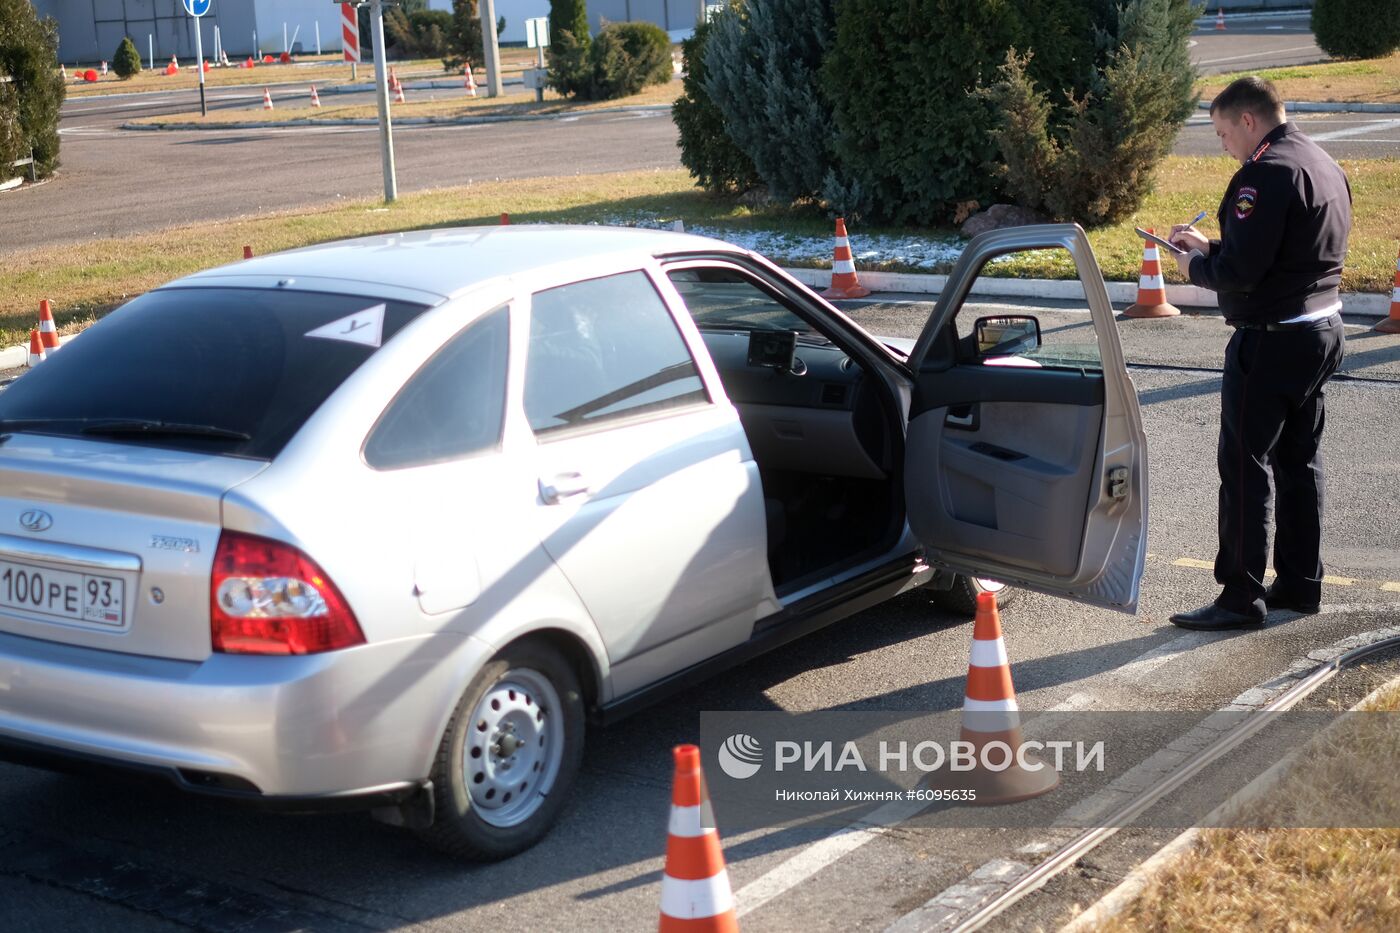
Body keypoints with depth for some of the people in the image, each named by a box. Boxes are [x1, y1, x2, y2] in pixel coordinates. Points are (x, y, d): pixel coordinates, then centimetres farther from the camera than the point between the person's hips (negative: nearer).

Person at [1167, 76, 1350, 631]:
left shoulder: (1268, 173, -19)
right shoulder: (1323, 165, 13)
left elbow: (1240, 270, -24)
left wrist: (1195, 266, -5)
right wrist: (1209, 246, 15)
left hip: (1272, 340, -10)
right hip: (1323, 328, 10)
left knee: (1244, 464, -4)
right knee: (1299, 460, 16)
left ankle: (1241, 596, 0)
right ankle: (1300, 584, 24)